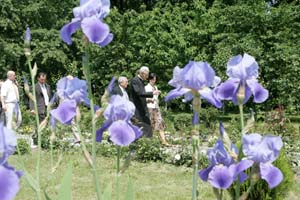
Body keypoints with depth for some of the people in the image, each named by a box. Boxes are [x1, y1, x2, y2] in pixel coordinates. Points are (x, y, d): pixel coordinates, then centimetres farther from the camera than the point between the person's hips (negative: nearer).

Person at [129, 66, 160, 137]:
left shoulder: (141, 81, 17)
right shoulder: (134, 80, -12)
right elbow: (138, 93, -24)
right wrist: (152, 93, -27)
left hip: (143, 108, 9)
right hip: (136, 108, -9)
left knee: (146, 126, 5)